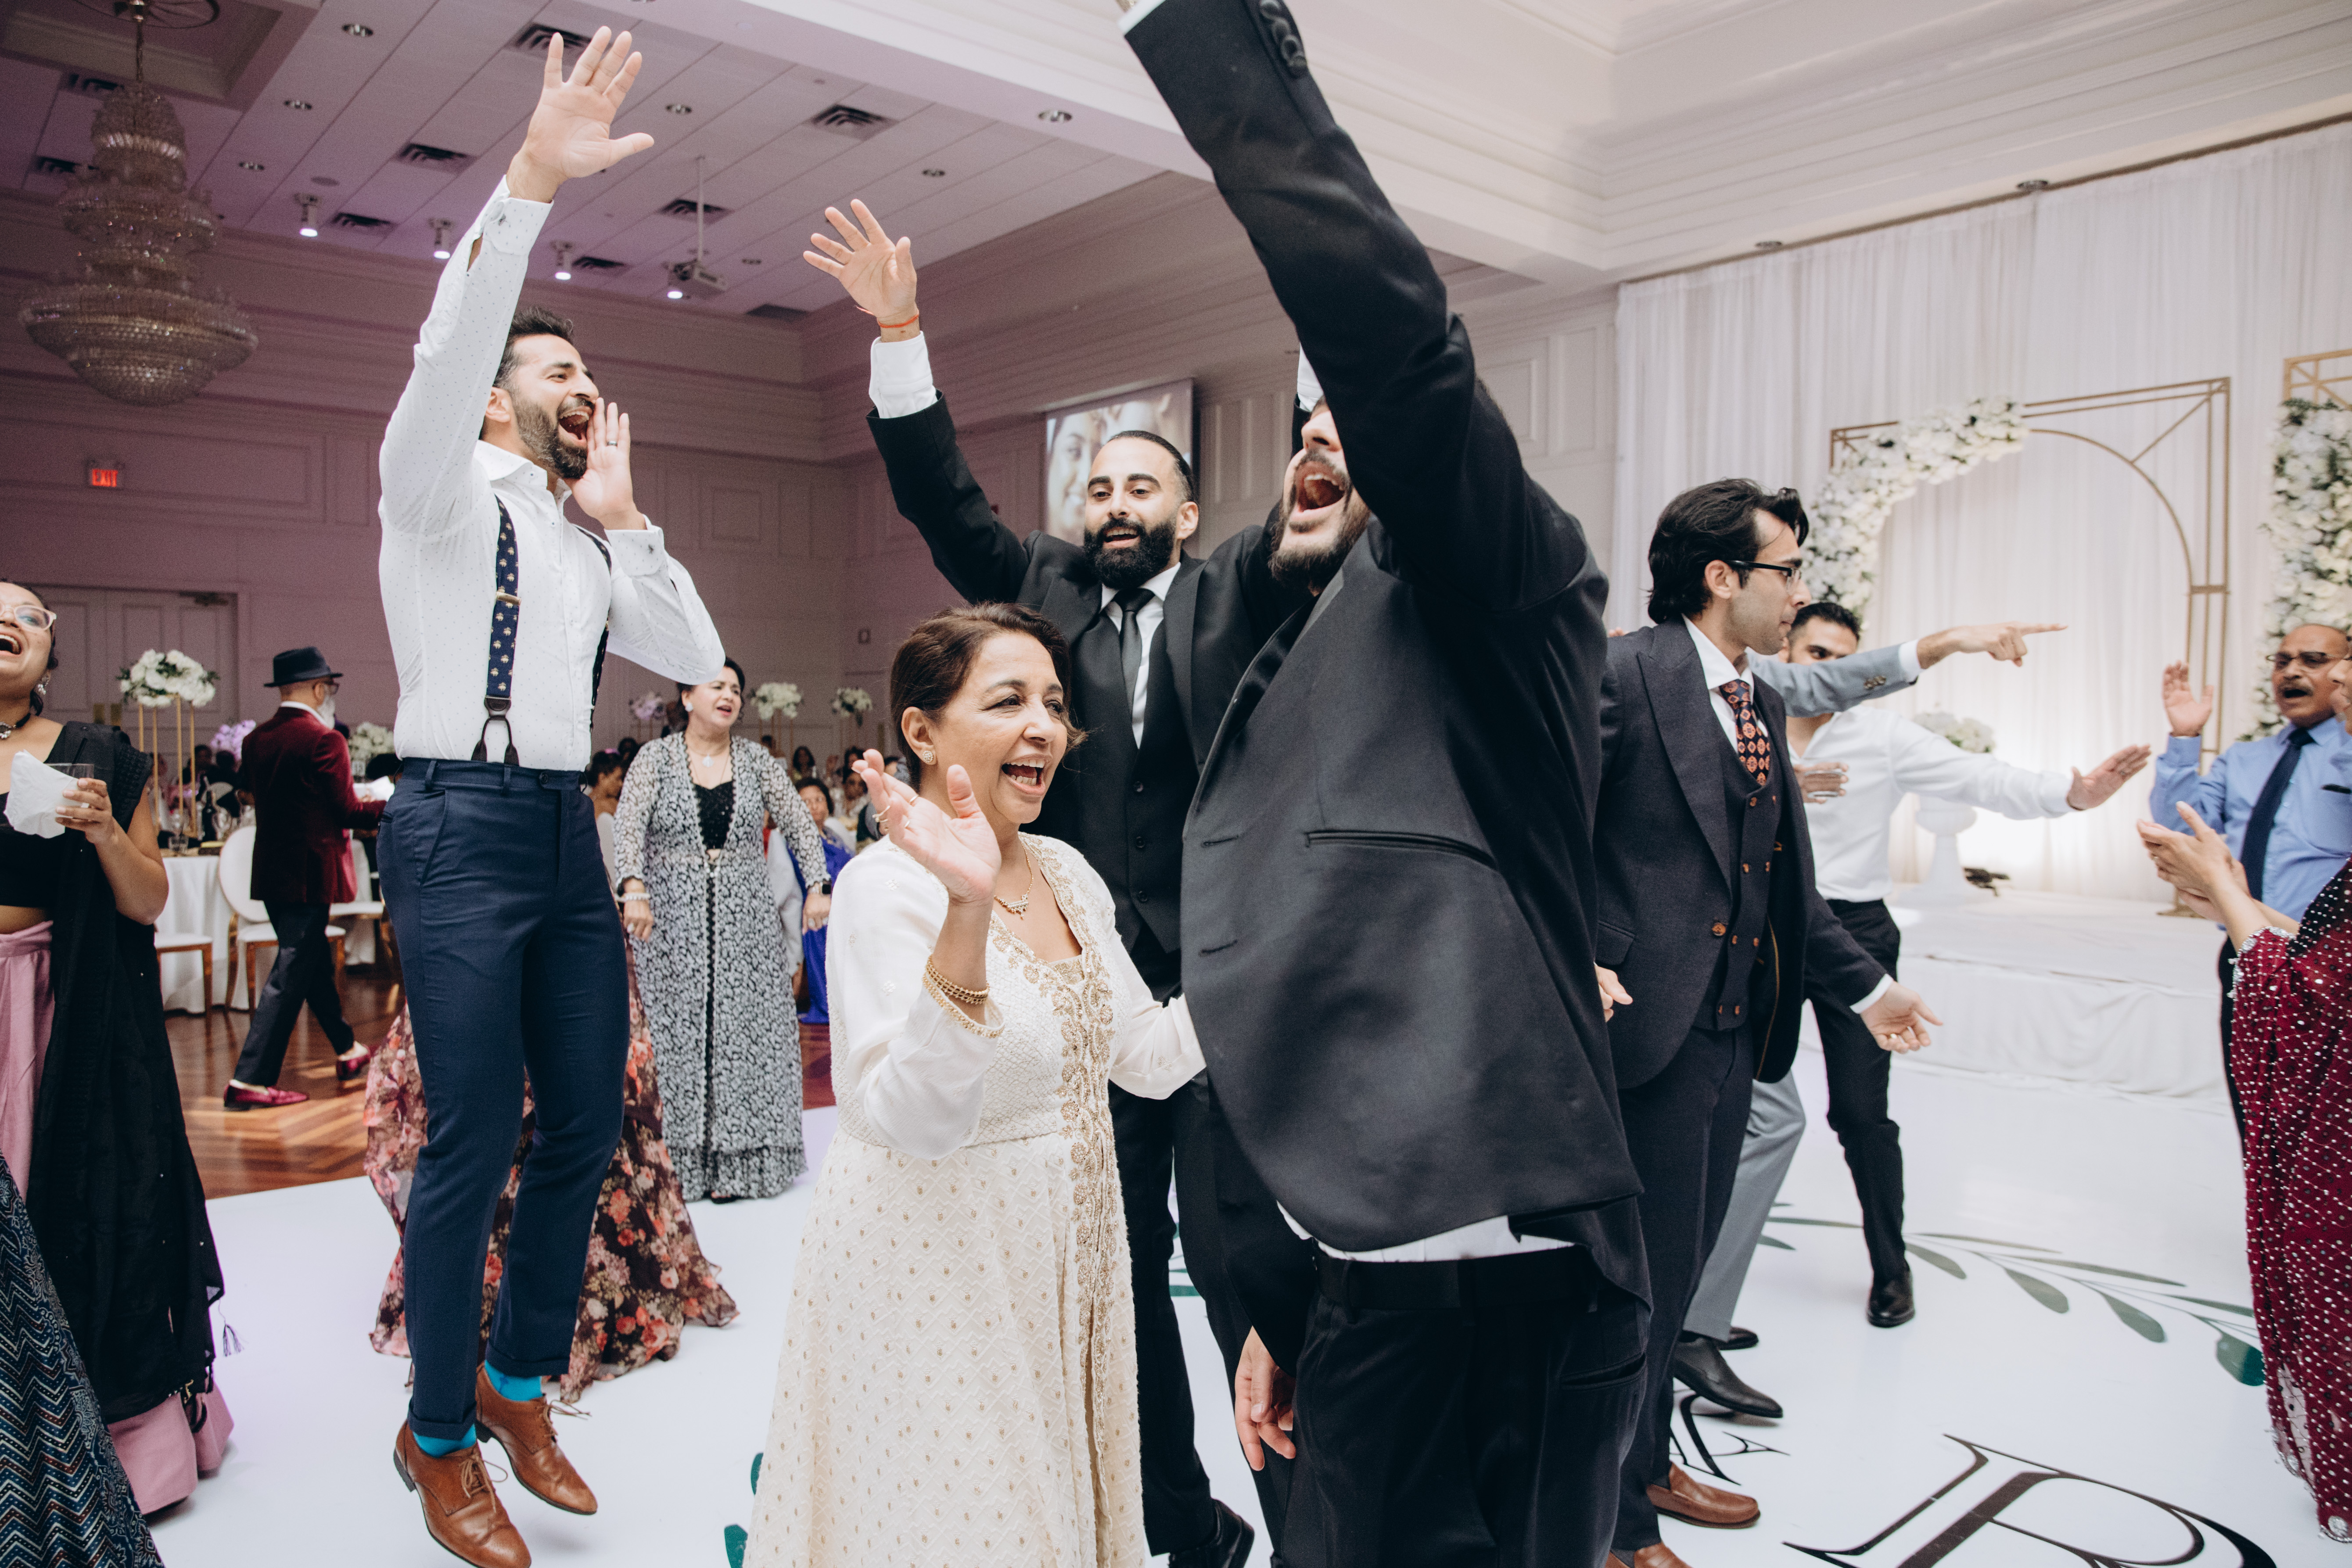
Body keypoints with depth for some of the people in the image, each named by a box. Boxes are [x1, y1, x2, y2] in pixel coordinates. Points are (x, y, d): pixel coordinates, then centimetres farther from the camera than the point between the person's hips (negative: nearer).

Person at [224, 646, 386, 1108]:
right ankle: (250, 1080, -2)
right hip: (308, 874, -8)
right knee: (291, 975, -3)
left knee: (316, 962, 19)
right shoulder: (323, 741, -16)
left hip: (270, 871, 8)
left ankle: (347, 1051, 32)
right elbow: (348, 811, -15)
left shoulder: (256, 740, 6)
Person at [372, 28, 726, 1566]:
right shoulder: (443, 492, 2)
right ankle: (440, 1440, 14)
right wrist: (533, 184, -27)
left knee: (587, 1127, 8)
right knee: (474, 1143, -4)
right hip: (464, 830, -6)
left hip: (571, 835, 7)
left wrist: (624, 515, 5)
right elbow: (446, 353, -18)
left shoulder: (593, 550, 19)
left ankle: (521, 1388, 27)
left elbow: (700, 660, 8)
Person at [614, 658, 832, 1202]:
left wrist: (818, 887, -4)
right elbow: (630, 828, -11)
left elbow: (799, 826, 7)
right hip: (673, 918, -2)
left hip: (745, 920, 2)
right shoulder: (655, 759, 0)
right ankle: (679, 1162, 9)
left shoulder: (757, 761, 6)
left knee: (744, 1032, 0)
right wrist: (635, 890, -27)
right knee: (677, 1031, 0)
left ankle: (736, 1163, 8)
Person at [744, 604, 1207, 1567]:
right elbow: (912, 1122, -30)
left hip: (1066, 1261, 7)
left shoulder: (1068, 872, 3)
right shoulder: (890, 885, -20)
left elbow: (1149, 1057, 6)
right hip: (932, 1269, -7)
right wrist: (965, 917, -42)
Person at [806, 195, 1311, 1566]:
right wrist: (901, 337, -5)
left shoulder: (1236, 595, 6)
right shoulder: (1048, 590, 13)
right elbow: (947, 502, 5)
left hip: (1224, 989, -3)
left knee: (1241, 1263, -1)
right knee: (1120, 1272, 15)